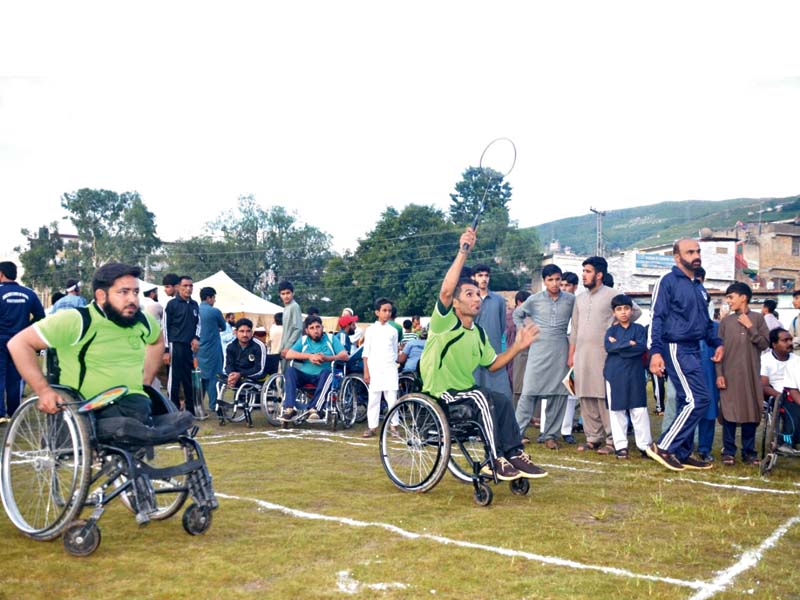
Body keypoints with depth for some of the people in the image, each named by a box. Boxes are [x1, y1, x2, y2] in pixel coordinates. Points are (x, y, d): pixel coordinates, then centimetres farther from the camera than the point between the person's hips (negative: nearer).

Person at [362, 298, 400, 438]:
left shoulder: (393, 331, 9)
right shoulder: (370, 329, 5)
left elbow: (395, 352, 13)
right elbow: (366, 352, 3)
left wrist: (395, 365, 6)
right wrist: (366, 371, -2)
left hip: (390, 368, 1)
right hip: (374, 368, -1)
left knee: (392, 397, -3)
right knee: (373, 398, 1)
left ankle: (393, 425, 4)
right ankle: (372, 427, 6)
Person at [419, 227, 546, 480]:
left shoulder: (478, 333, 11)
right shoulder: (444, 322, -13)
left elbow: (493, 364, 16)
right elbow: (446, 290, -31)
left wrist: (517, 347, 3)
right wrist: (463, 252, -34)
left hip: (464, 391, 7)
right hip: (439, 393, -7)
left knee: (503, 401, -13)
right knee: (481, 398, -29)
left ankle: (514, 455, -7)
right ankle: (496, 460, -22)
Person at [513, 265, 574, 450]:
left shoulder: (570, 300, 4)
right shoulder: (534, 300, 3)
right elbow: (517, 314, 17)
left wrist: (573, 342, 4)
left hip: (561, 352, 2)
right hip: (539, 350, -1)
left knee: (558, 393, 2)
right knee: (529, 392, -6)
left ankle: (550, 435, 10)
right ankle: (517, 432, -1)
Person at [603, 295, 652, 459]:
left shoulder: (639, 329, 6)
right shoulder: (611, 331, 7)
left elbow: (642, 347, -10)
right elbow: (609, 347, -11)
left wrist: (619, 345, -9)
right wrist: (630, 344, -12)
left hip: (635, 374, -1)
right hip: (615, 375, 1)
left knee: (639, 410, -2)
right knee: (617, 411, 4)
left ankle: (645, 445, 6)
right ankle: (620, 445, 11)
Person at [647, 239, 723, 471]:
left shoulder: (699, 288, 19)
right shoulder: (668, 281, -6)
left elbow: (706, 321, 27)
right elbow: (656, 318, -12)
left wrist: (716, 343, 11)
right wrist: (655, 351, -21)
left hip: (693, 350, 8)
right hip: (676, 349, -8)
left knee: (688, 403, 9)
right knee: (698, 399, -14)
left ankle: (682, 454, 16)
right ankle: (663, 447, -8)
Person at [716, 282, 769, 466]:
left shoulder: (757, 318, 5)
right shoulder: (726, 321, 6)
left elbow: (765, 344, -1)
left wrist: (750, 327, -9)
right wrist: (719, 374, -4)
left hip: (751, 375, 0)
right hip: (730, 375, 0)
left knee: (750, 412, 4)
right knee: (729, 413, 0)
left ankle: (749, 452, 13)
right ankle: (728, 451, 7)